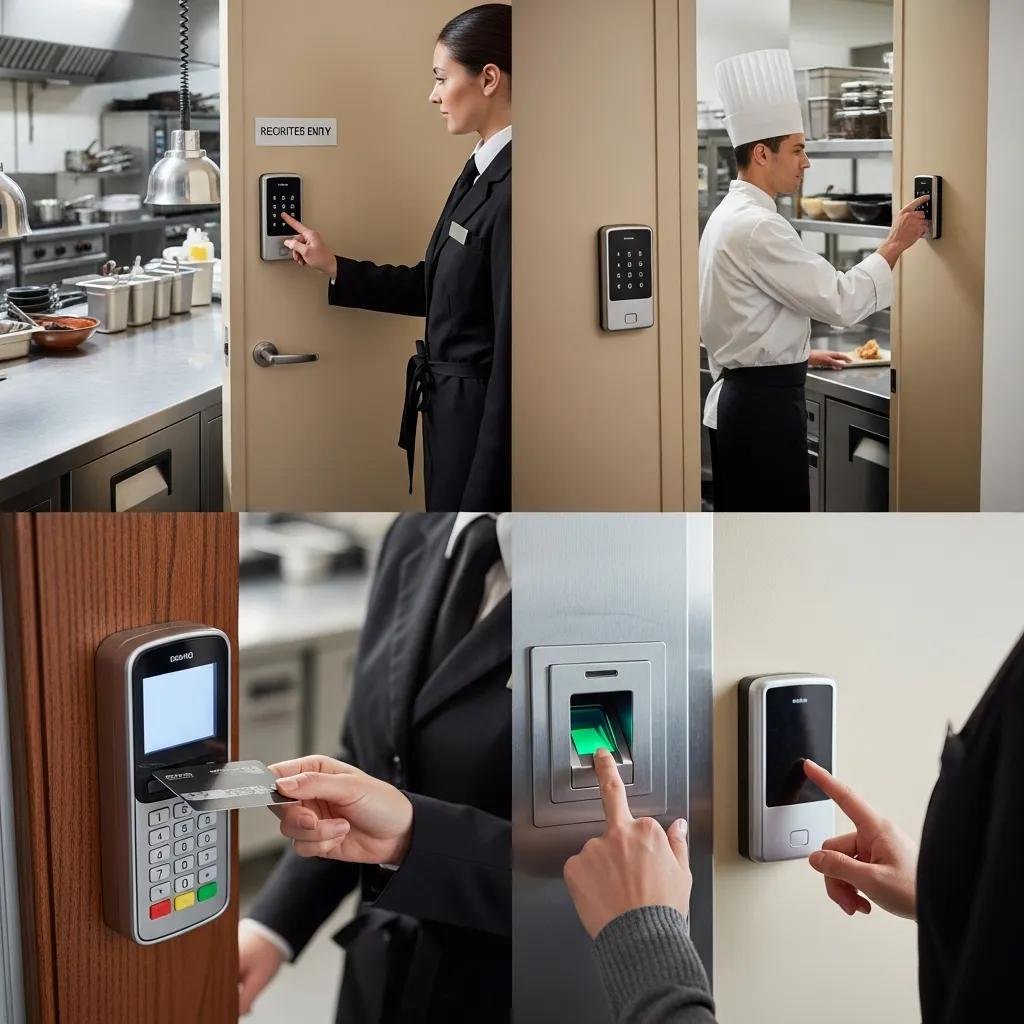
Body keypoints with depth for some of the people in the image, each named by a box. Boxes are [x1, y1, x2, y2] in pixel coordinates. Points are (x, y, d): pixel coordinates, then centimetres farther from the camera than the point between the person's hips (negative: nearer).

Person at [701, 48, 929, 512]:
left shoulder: (728, 215, 13)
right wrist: (895, 243, -10)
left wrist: (799, 354, 25)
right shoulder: (757, 227, -20)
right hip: (763, 406, -11)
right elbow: (840, 301, -21)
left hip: (737, 400, 11)